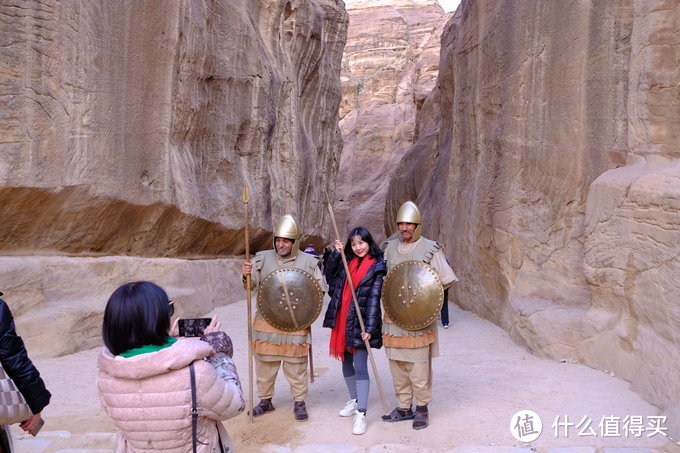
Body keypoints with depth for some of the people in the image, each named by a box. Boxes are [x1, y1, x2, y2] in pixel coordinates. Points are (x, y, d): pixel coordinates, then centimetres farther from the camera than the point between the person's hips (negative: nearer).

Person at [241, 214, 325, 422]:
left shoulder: (309, 262, -2)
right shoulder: (263, 258, 1)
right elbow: (251, 284, -2)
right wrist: (245, 275, -24)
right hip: (266, 323, 2)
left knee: (296, 366, 7)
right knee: (265, 363, 12)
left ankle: (299, 403, 23)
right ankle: (265, 401, 29)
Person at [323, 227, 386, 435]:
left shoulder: (377, 267, -6)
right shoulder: (347, 262, 10)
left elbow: (374, 299, -11)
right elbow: (330, 275, 3)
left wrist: (370, 328, -16)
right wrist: (336, 254, -7)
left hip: (360, 322, -6)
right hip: (342, 320, 6)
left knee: (360, 367, -8)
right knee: (346, 362, 16)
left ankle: (361, 414, -5)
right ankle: (354, 400, 34)